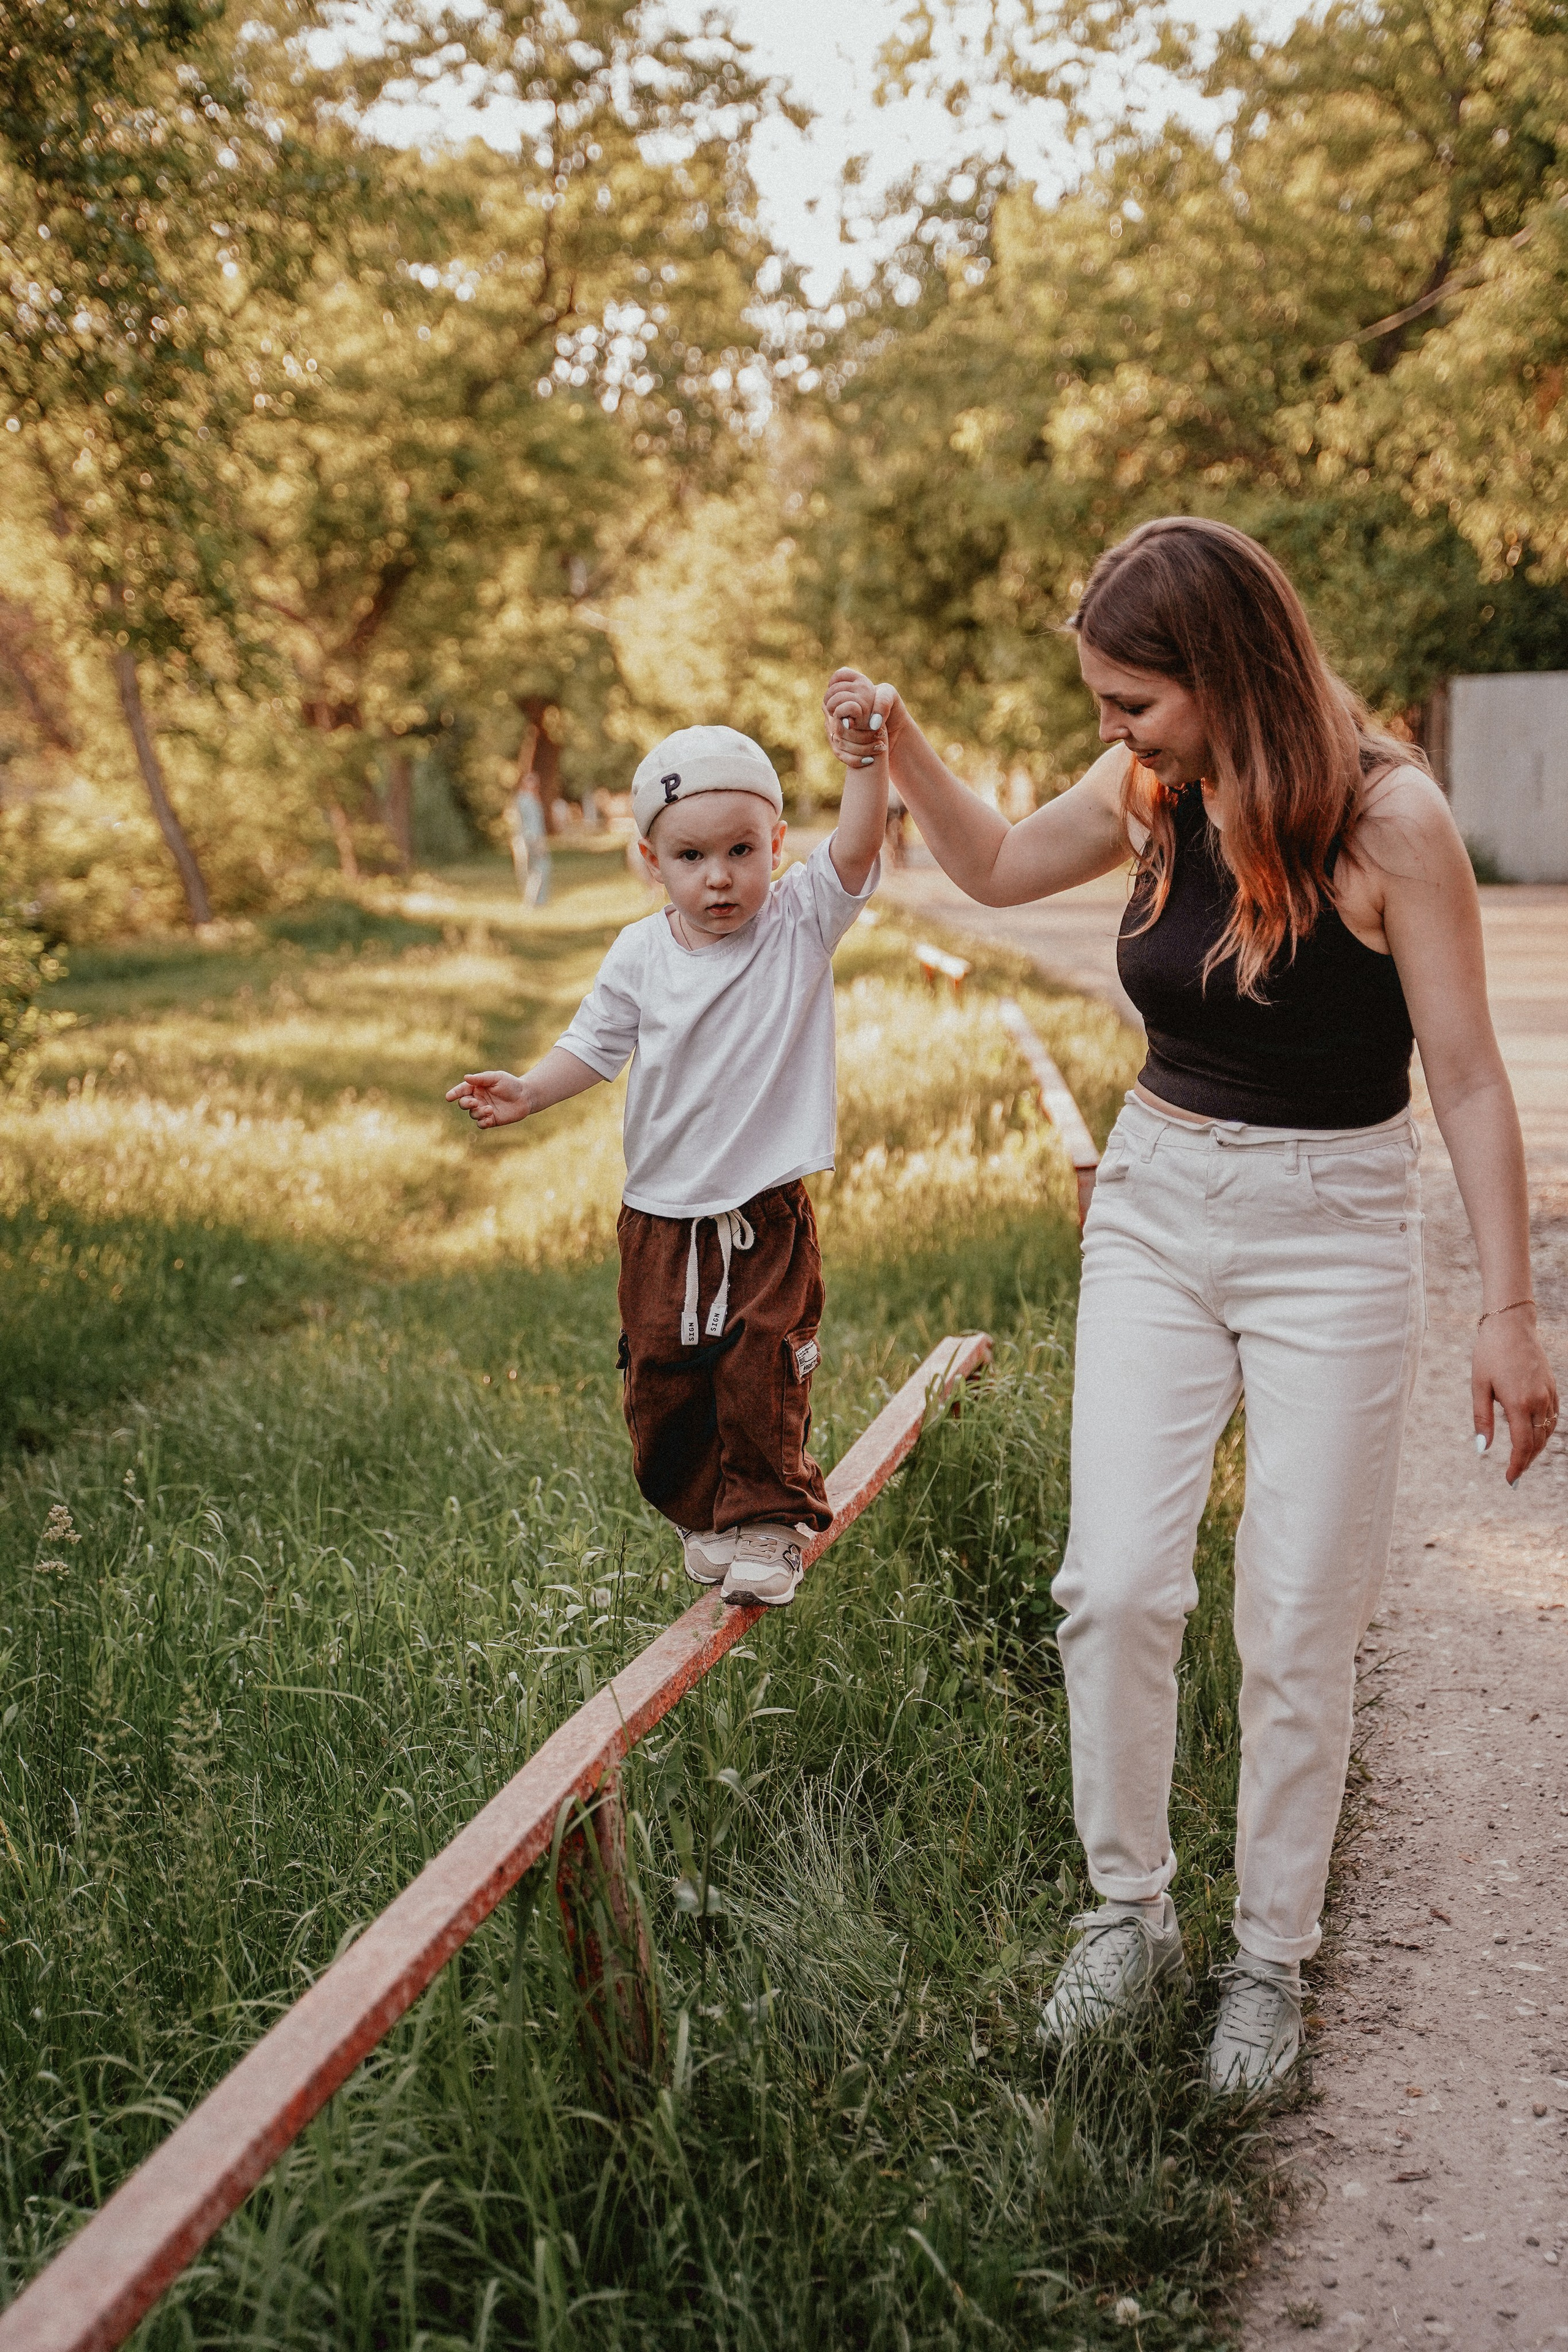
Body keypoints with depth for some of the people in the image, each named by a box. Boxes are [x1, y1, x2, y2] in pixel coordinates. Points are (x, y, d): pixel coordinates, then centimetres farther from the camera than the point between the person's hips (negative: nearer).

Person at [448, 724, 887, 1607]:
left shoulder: (799, 924, -8)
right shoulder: (641, 955, -3)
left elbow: (856, 849, -23)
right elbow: (596, 1045, 7)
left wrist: (867, 755, -37)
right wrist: (528, 1091, -9)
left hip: (768, 1215, -2)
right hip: (664, 1216, 3)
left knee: (764, 1378, -3)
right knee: (665, 1380, 10)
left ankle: (766, 1519, 15)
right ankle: (703, 1514, 29)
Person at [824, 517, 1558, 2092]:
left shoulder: (1386, 819, -16)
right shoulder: (1152, 791, -1)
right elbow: (996, 867, 18)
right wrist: (898, 747, 1)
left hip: (1332, 1236, -4)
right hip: (1154, 1209, 4)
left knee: (1298, 1625, 3)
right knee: (1114, 1584, -3)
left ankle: (1271, 1959, 21)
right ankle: (1128, 1911, 18)